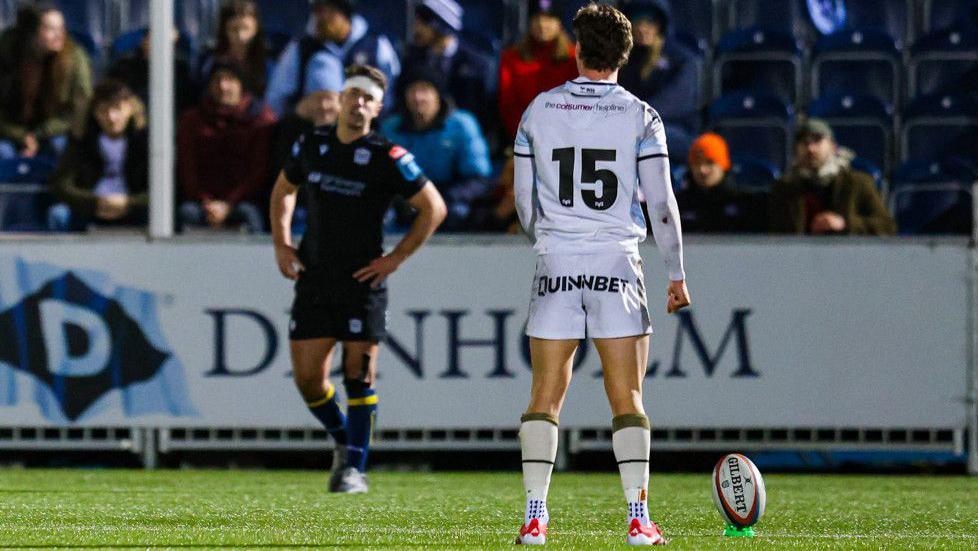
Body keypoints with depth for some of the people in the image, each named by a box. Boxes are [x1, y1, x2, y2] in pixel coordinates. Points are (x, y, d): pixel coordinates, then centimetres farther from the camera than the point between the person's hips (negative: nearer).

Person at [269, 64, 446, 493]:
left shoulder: (387, 158, -9)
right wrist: (281, 244, 12)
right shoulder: (311, 146, 5)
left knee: (359, 375, -4)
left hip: (363, 280, -4)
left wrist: (396, 258, -6)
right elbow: (283, 190, 23)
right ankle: (343, 442, 27)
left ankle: (355, 467, 6)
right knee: (307, 378, 2)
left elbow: (433, 208, -3)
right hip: (313, 279, 4)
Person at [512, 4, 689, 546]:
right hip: (617, 265, -1)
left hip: (555, 265, 1)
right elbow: (660, 202, -3)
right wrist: (676, 274, 5)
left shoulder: (539, 110, 4)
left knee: (544, 397, 5)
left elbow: (524, 201, 10)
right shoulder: (640, 116, -2)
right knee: (627, 400, 1)